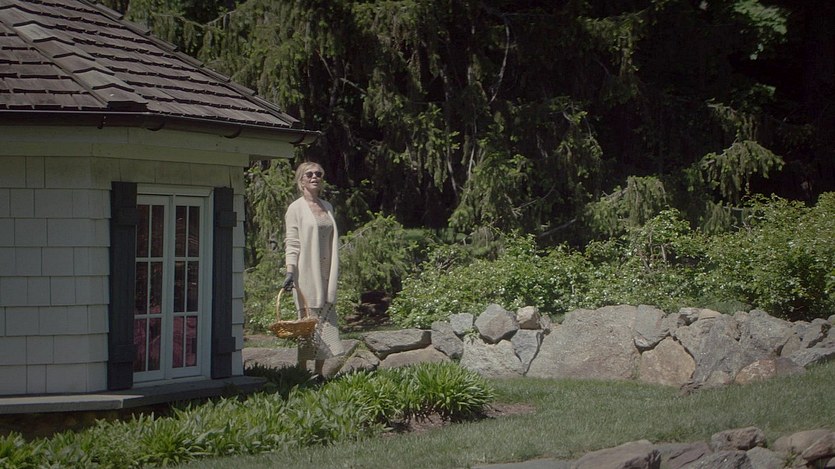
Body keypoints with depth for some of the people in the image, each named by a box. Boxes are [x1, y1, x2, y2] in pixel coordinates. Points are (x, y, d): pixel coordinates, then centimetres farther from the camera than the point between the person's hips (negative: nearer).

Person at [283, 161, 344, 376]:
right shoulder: (296, 208, -2)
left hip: (326, 276, 6)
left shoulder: (328, 207, 15)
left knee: (326, 323, 5)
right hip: (307, 276, -6)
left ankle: (319, 373, 11)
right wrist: (290, 272, -18)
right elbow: (292, 243, -7)